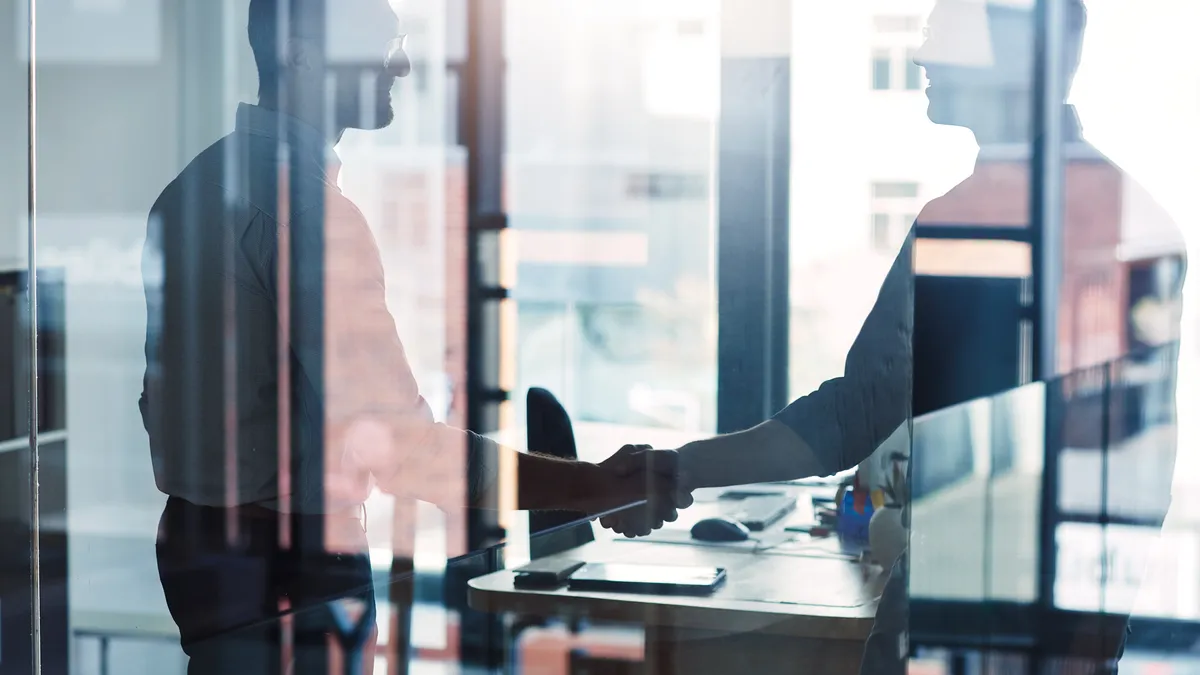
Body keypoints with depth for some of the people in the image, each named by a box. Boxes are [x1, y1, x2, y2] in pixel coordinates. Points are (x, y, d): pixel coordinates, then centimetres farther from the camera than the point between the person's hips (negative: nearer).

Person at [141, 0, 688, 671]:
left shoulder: (192, 184, 9)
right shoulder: (305, 201, -21)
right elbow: (398, 446, -26)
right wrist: (596, 485, -25)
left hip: (194, 535, 9)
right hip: (295, 556, -9)